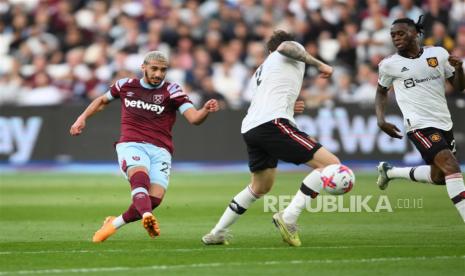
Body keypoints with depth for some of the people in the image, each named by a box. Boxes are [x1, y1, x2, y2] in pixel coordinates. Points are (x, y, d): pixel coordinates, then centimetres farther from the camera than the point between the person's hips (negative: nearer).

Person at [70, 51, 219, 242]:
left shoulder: (172, 91, 6)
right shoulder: (126, 85, 13)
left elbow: (193, 118, -7)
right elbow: (103, 101, 33)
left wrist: (205, 111, -28)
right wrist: (82, 118, 23)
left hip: (159, 150, 1)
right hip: (131, 145, -1)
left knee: (155, 196, -19)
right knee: (140, 176, -33)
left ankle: (115, 223, 4)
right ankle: (147, 216, -60)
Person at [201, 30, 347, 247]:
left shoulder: (261, 71, 35)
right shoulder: (294, 51, 14)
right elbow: (286, 47, -10)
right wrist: (318, 64, -6)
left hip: (250, 129, 9)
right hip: (273, 123, -9)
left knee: (260, 187, 29)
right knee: (331, 164, -11)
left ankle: (217, 233, 34)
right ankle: (288, 218, -19)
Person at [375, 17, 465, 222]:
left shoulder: (438, 53, 2)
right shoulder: (389, 65, -2)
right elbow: (381, 92, 16)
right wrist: (381, 120, 1)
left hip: (444, 124, 5)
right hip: (419, 126, -5)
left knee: (438, 177, 16)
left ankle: (389, 171, 36)